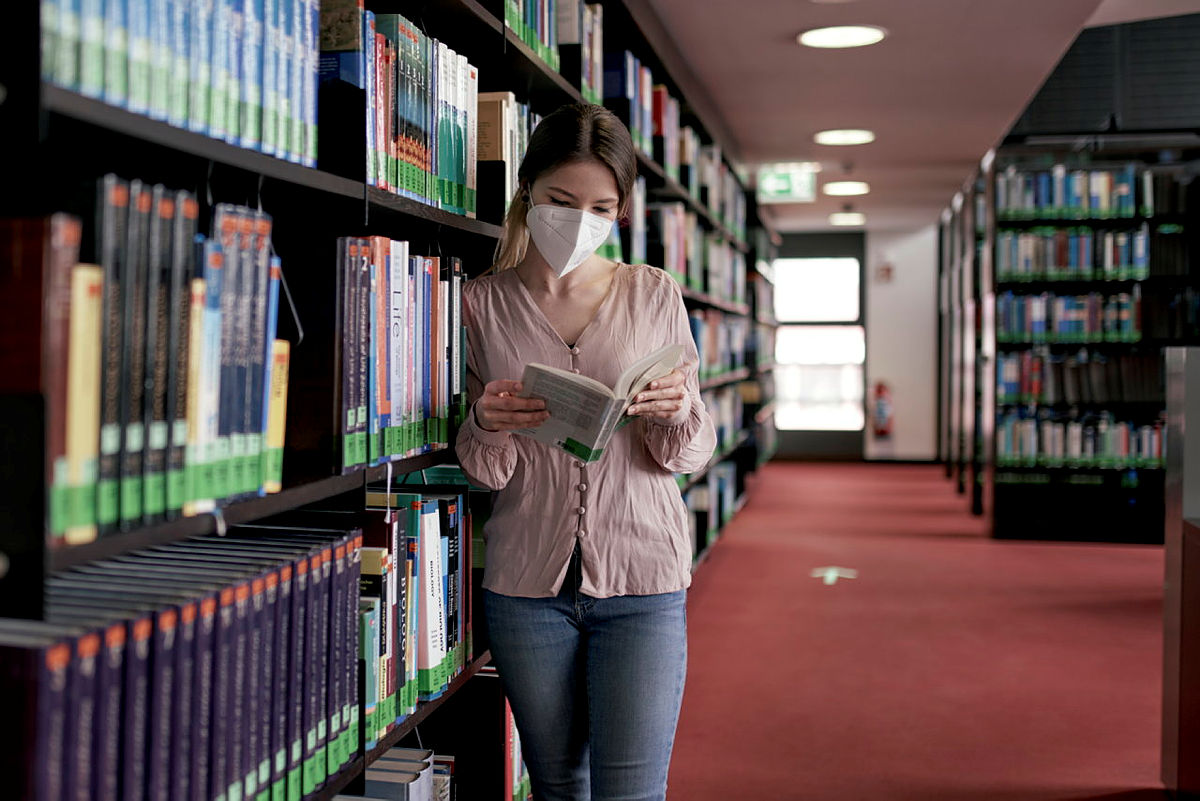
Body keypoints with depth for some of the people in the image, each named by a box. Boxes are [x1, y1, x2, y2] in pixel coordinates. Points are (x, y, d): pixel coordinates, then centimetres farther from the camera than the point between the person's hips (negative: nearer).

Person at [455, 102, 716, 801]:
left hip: (642, 583, -1)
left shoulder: (655, 295, 2)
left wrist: (674, 414, -18)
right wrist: (488, 428, -19)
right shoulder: (484, 302, 2)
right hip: (526, 583, 1)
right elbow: (485, 475, 4)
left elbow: (690, 456, 4)